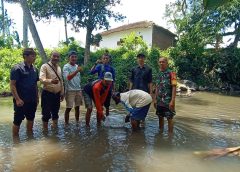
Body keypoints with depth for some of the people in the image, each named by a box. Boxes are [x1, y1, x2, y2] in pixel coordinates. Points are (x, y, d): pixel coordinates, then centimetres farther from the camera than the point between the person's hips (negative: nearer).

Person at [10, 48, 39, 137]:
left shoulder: (34, 69, 8)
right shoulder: (17, 68, -11)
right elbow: (12, 84, -13)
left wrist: (37, 97, 12)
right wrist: (17, 99, -19)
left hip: (32, 100, 6)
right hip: (21, 100, -6)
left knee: (31, 118, 17)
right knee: (18, 120, 5)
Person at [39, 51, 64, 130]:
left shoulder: (59, 68, 10)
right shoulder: (45, 66, -11)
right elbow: (41, 79, -25)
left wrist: (62, 93, 16)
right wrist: (51, 81, -44)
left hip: (57, 94, 6)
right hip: (47, 93, -6)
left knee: (55, 113, 17)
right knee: (46, 114, 0)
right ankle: (45, 130, 17)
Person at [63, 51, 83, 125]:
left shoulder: (77, 66, 12)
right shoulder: (66, 67, -9)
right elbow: (68, 78, -25)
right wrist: (77, 71, -34)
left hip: (78, 90, 6)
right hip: (70, 90, -6)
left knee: (77, 107, 12)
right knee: (68, 108, 0)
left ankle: (77, 122, 24)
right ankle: (66, 123, 12)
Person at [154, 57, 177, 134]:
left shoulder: (171, 73, -9)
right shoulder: (159, 74, 11)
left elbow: (174, 87, -13)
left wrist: (172, 101, -18)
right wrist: (155, 99, 12)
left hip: (168, 101, -6)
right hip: (159, 101, 6)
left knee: (169, 118, 4)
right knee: (160, 117, 15)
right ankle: (160, 132, 29)